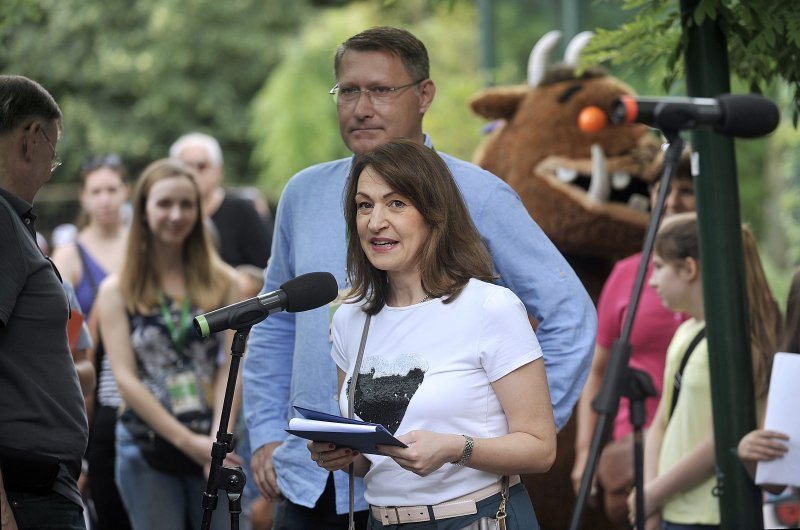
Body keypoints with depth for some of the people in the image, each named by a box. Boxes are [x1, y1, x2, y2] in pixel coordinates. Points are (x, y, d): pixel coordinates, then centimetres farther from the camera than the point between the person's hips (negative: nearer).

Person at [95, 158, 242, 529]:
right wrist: (188, 441, -11)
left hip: (213, 446, 1)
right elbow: (125, 377, -4)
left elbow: (230, 367, -1)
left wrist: (217, 443, -14)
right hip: (146, 447, -1)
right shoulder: (117, 290, 2)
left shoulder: (222, 283, 6)